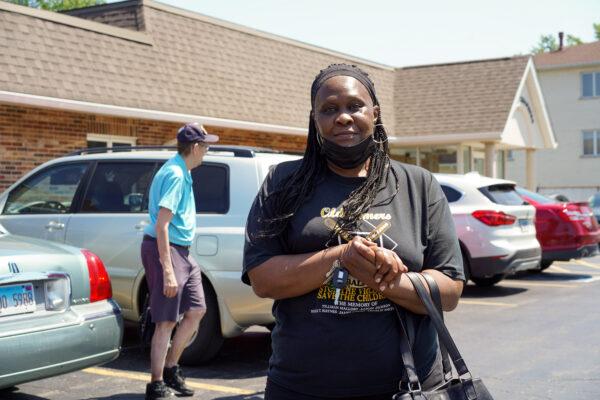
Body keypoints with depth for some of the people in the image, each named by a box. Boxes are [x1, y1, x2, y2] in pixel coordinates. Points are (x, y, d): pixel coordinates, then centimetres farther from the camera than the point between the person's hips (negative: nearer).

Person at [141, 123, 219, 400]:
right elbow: (161, 225, -24)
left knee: (196, 310, 13)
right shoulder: (175, 174, -18)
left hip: (181, 251, 10)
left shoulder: (181, 172, 14)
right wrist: (168, 272, -27)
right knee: (166, 322, -5)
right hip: (165, 249, -10)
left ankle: (170, 368, 24)